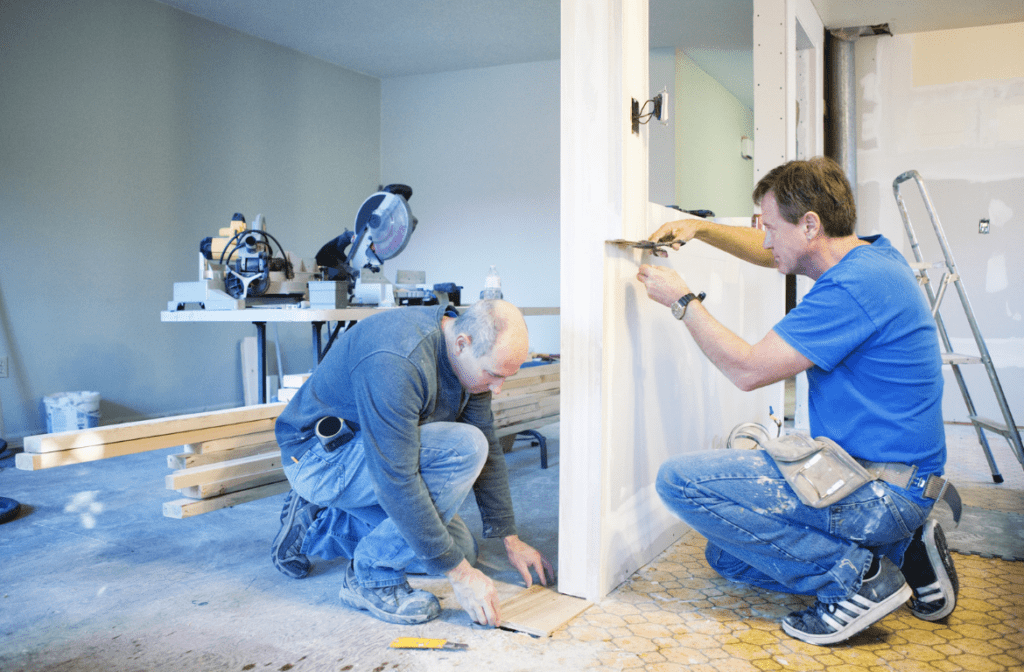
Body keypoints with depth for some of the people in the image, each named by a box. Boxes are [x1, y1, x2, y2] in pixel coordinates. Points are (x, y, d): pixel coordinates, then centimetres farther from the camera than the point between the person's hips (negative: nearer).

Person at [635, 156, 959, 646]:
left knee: (680, 480, -19)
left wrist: (682, 301, -10)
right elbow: (771, 253, 25)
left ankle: (857, 574, -11)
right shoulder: (867, 254, 7)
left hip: (881, 494, -10)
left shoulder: (856, 286, -24)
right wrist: (700, 229, 11)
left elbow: (748, 369, -21)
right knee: (728, 557, 19)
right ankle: (901, 550, 13)